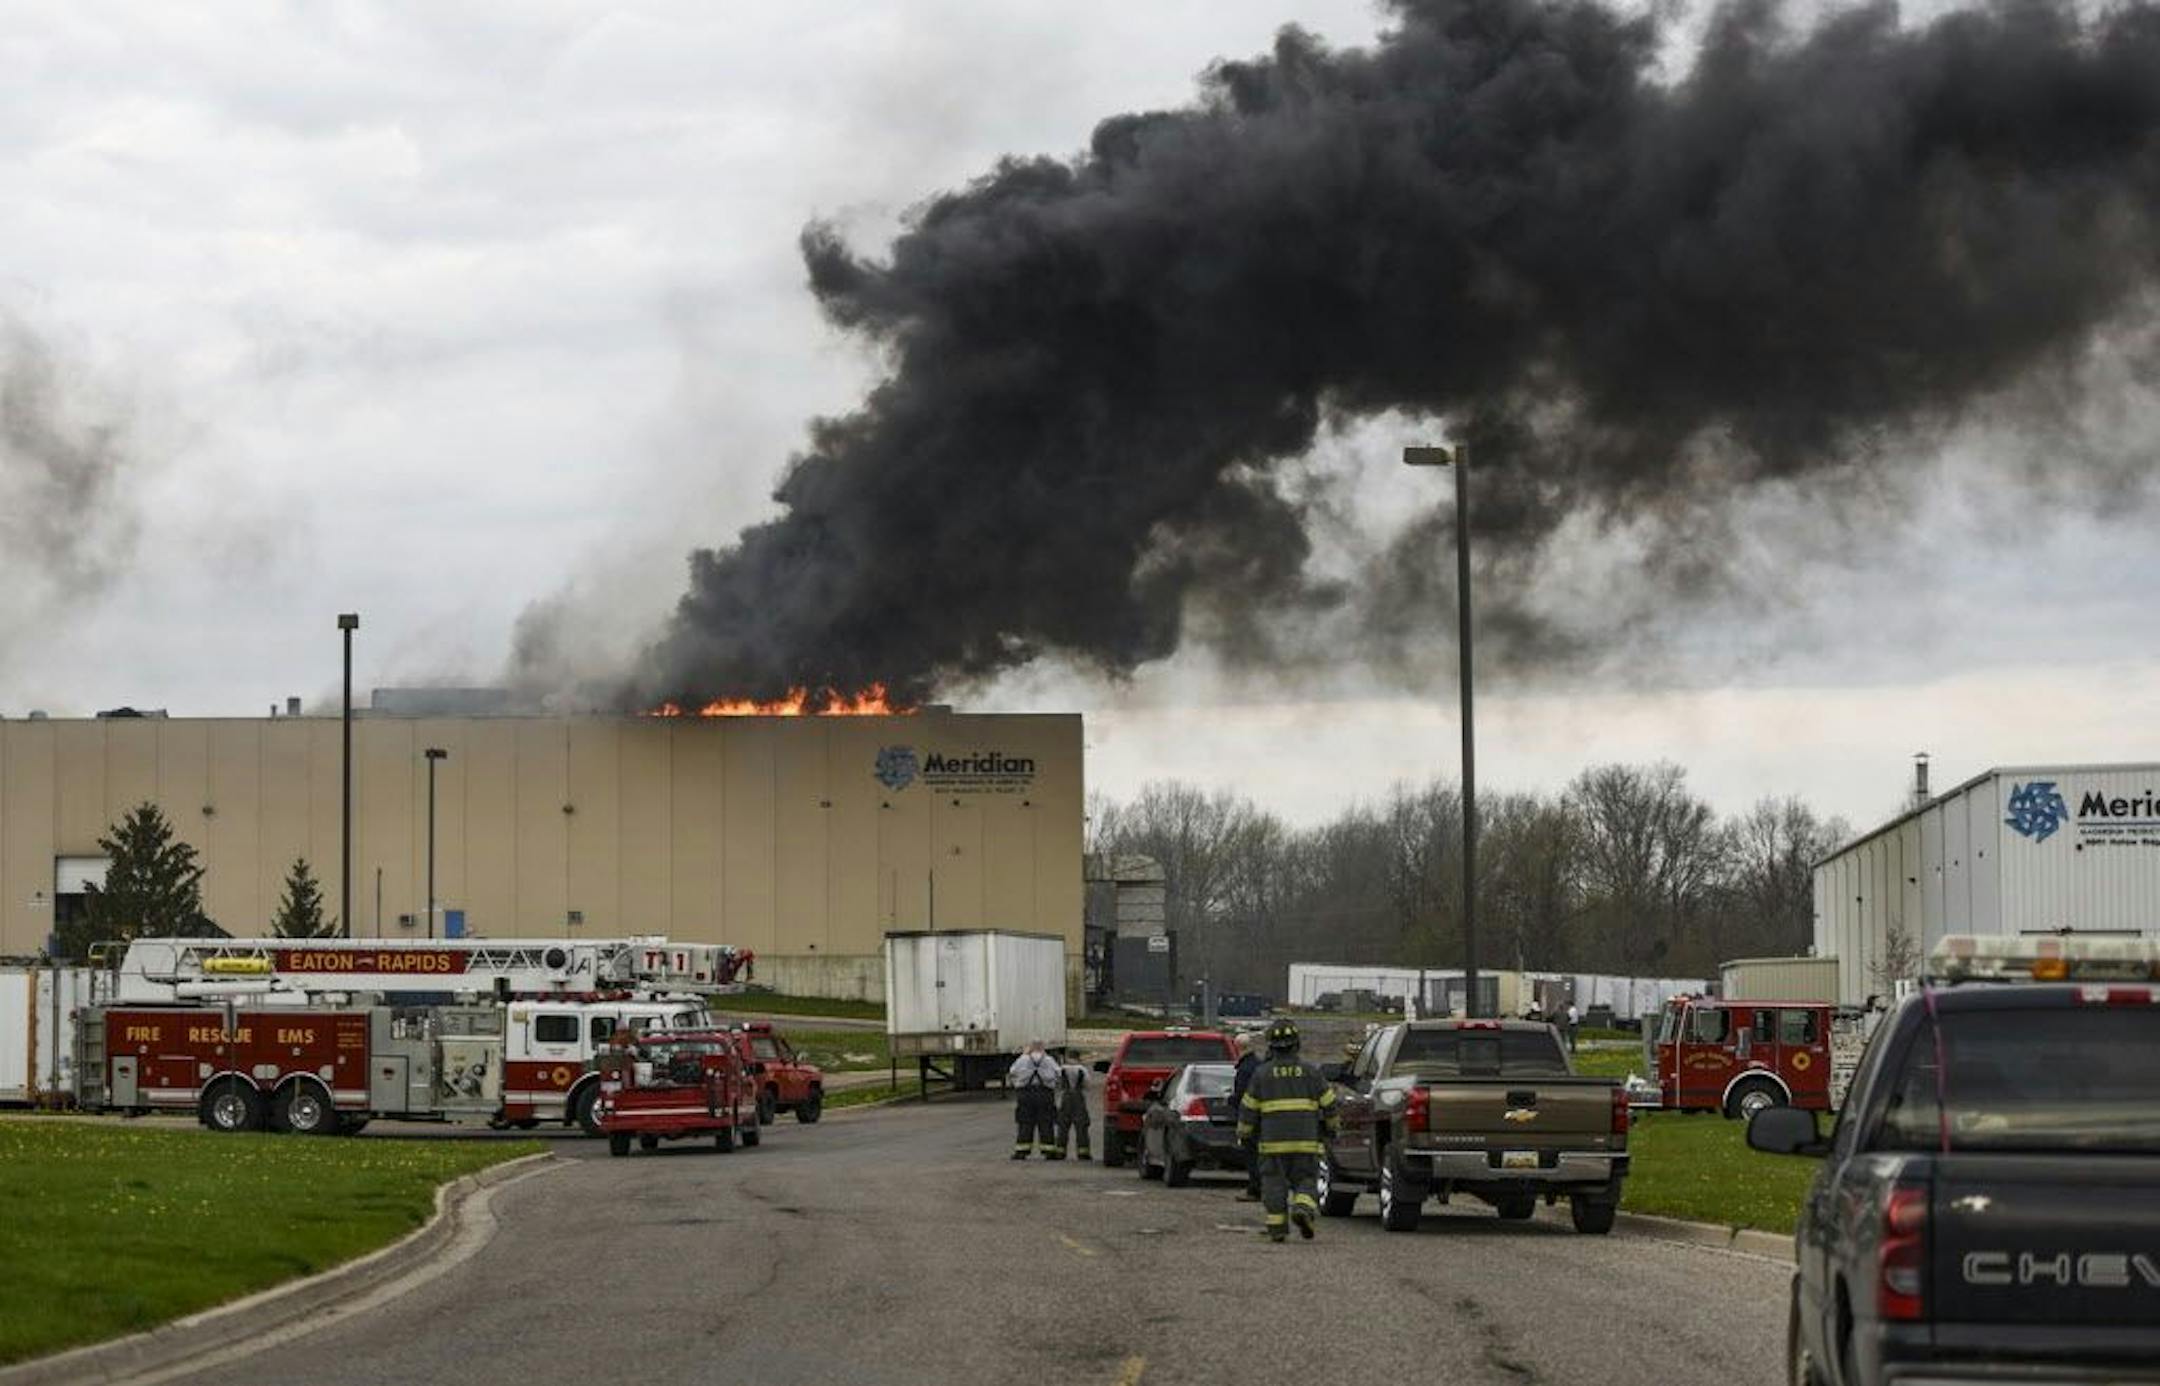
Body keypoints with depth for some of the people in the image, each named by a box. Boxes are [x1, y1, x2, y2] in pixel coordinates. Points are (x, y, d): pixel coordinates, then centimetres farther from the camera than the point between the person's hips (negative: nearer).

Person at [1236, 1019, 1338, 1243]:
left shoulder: (1262, 1073, 2)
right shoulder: (1309, 1071, 3)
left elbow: (1248, 1109, 4)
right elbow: (1329, 1104, 6)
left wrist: (1244, 1133, 18)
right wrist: (1331, 1126, 23)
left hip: (1273, 1141, 0)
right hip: (1306, 1141, 0)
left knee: (1274, 1182, 7)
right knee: (1306, 1180, 7)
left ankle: (1277, 1227, 0)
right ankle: (1303, 1208, -19)